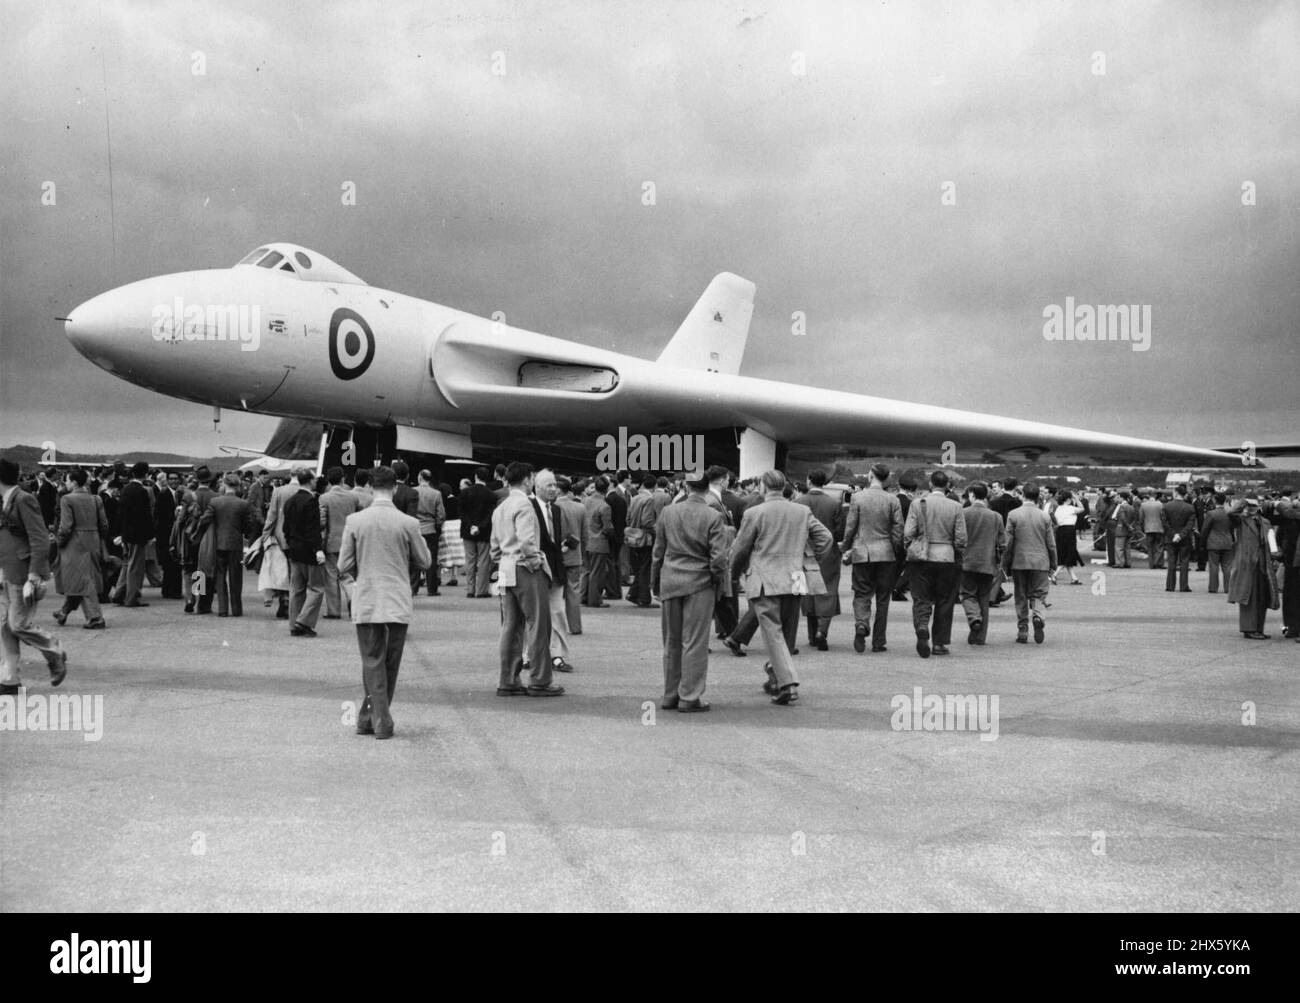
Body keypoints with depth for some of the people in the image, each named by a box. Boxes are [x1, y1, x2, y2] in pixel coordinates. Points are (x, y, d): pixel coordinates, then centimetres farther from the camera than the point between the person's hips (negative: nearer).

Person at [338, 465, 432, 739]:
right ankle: (370, 718, 19)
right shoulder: (408, 523, -7)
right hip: (398, 603, 0)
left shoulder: (354, 521, -5)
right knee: (390, 664, 12)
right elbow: (424, 562, 5)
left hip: (366, 602, 0)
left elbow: (344, 566, 0)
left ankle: (380, 722, 0)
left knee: (372, 662, 6)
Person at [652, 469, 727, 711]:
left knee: (672, 643, 13)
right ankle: (690, 697, 3)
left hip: (670, 582, 4)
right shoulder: (714, 517, -9)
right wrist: (718, 583, 3)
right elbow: (718, 558, -12)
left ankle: (670, 695, 19)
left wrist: (655, 583, 17)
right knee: (695, 643, 1)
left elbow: (658, 552, 7)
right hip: (700, 584, -4)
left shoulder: (668, 512, 2)